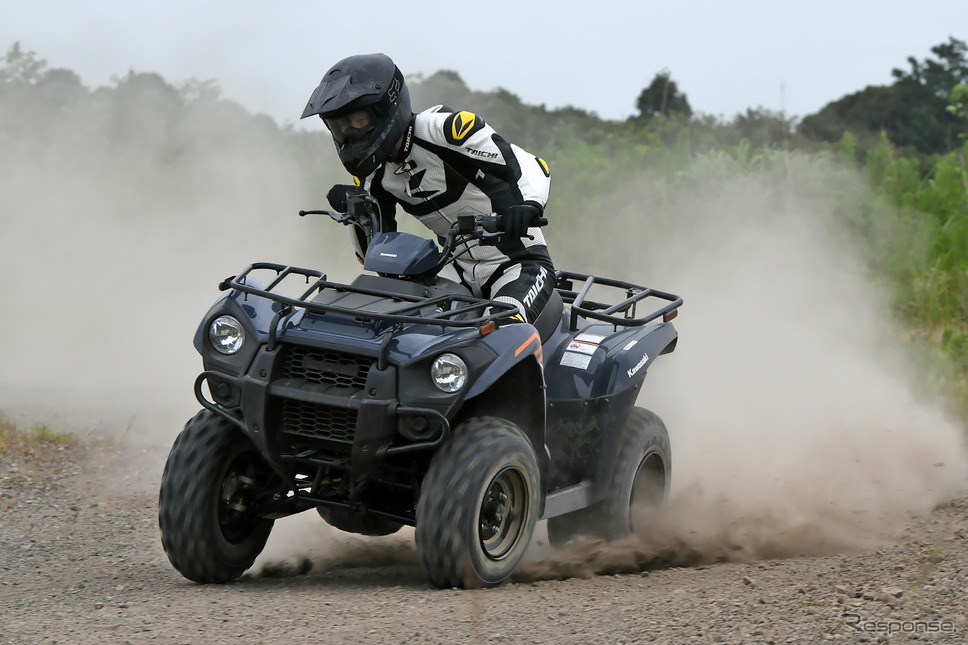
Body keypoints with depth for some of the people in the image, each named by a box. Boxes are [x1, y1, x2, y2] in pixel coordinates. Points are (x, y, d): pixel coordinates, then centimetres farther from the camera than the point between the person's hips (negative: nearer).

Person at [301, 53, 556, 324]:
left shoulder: (442, 128, -18)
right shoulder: (373, 173, 4)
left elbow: (532, 167, -23)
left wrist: (528, 205, -45)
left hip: (521, 263, -7)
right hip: (459, 268, 7)